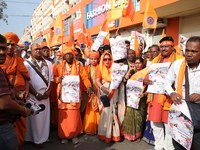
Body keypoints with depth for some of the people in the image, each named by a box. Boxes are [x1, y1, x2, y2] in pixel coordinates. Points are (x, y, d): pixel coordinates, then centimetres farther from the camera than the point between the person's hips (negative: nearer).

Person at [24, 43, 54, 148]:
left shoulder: (48, 63, 8)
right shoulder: (27, 63, -5)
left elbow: (51, 79, 9)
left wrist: (48, 91, -3)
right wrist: (36, 94, -11)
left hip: (45, 94, 4)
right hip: (33, 95, -4)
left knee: (46, 116, 10)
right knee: (35, 118, 4)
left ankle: (45, 136, 25)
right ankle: (36, 140, 19)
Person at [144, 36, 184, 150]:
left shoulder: (179, 60, -1)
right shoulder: (155, 60, 17)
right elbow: (148, 75, 17)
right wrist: (145, 80, -5)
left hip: (169, 96, -5)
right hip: (155, 95, 6)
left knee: (169, 123, 1)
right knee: (155, 122, 13)